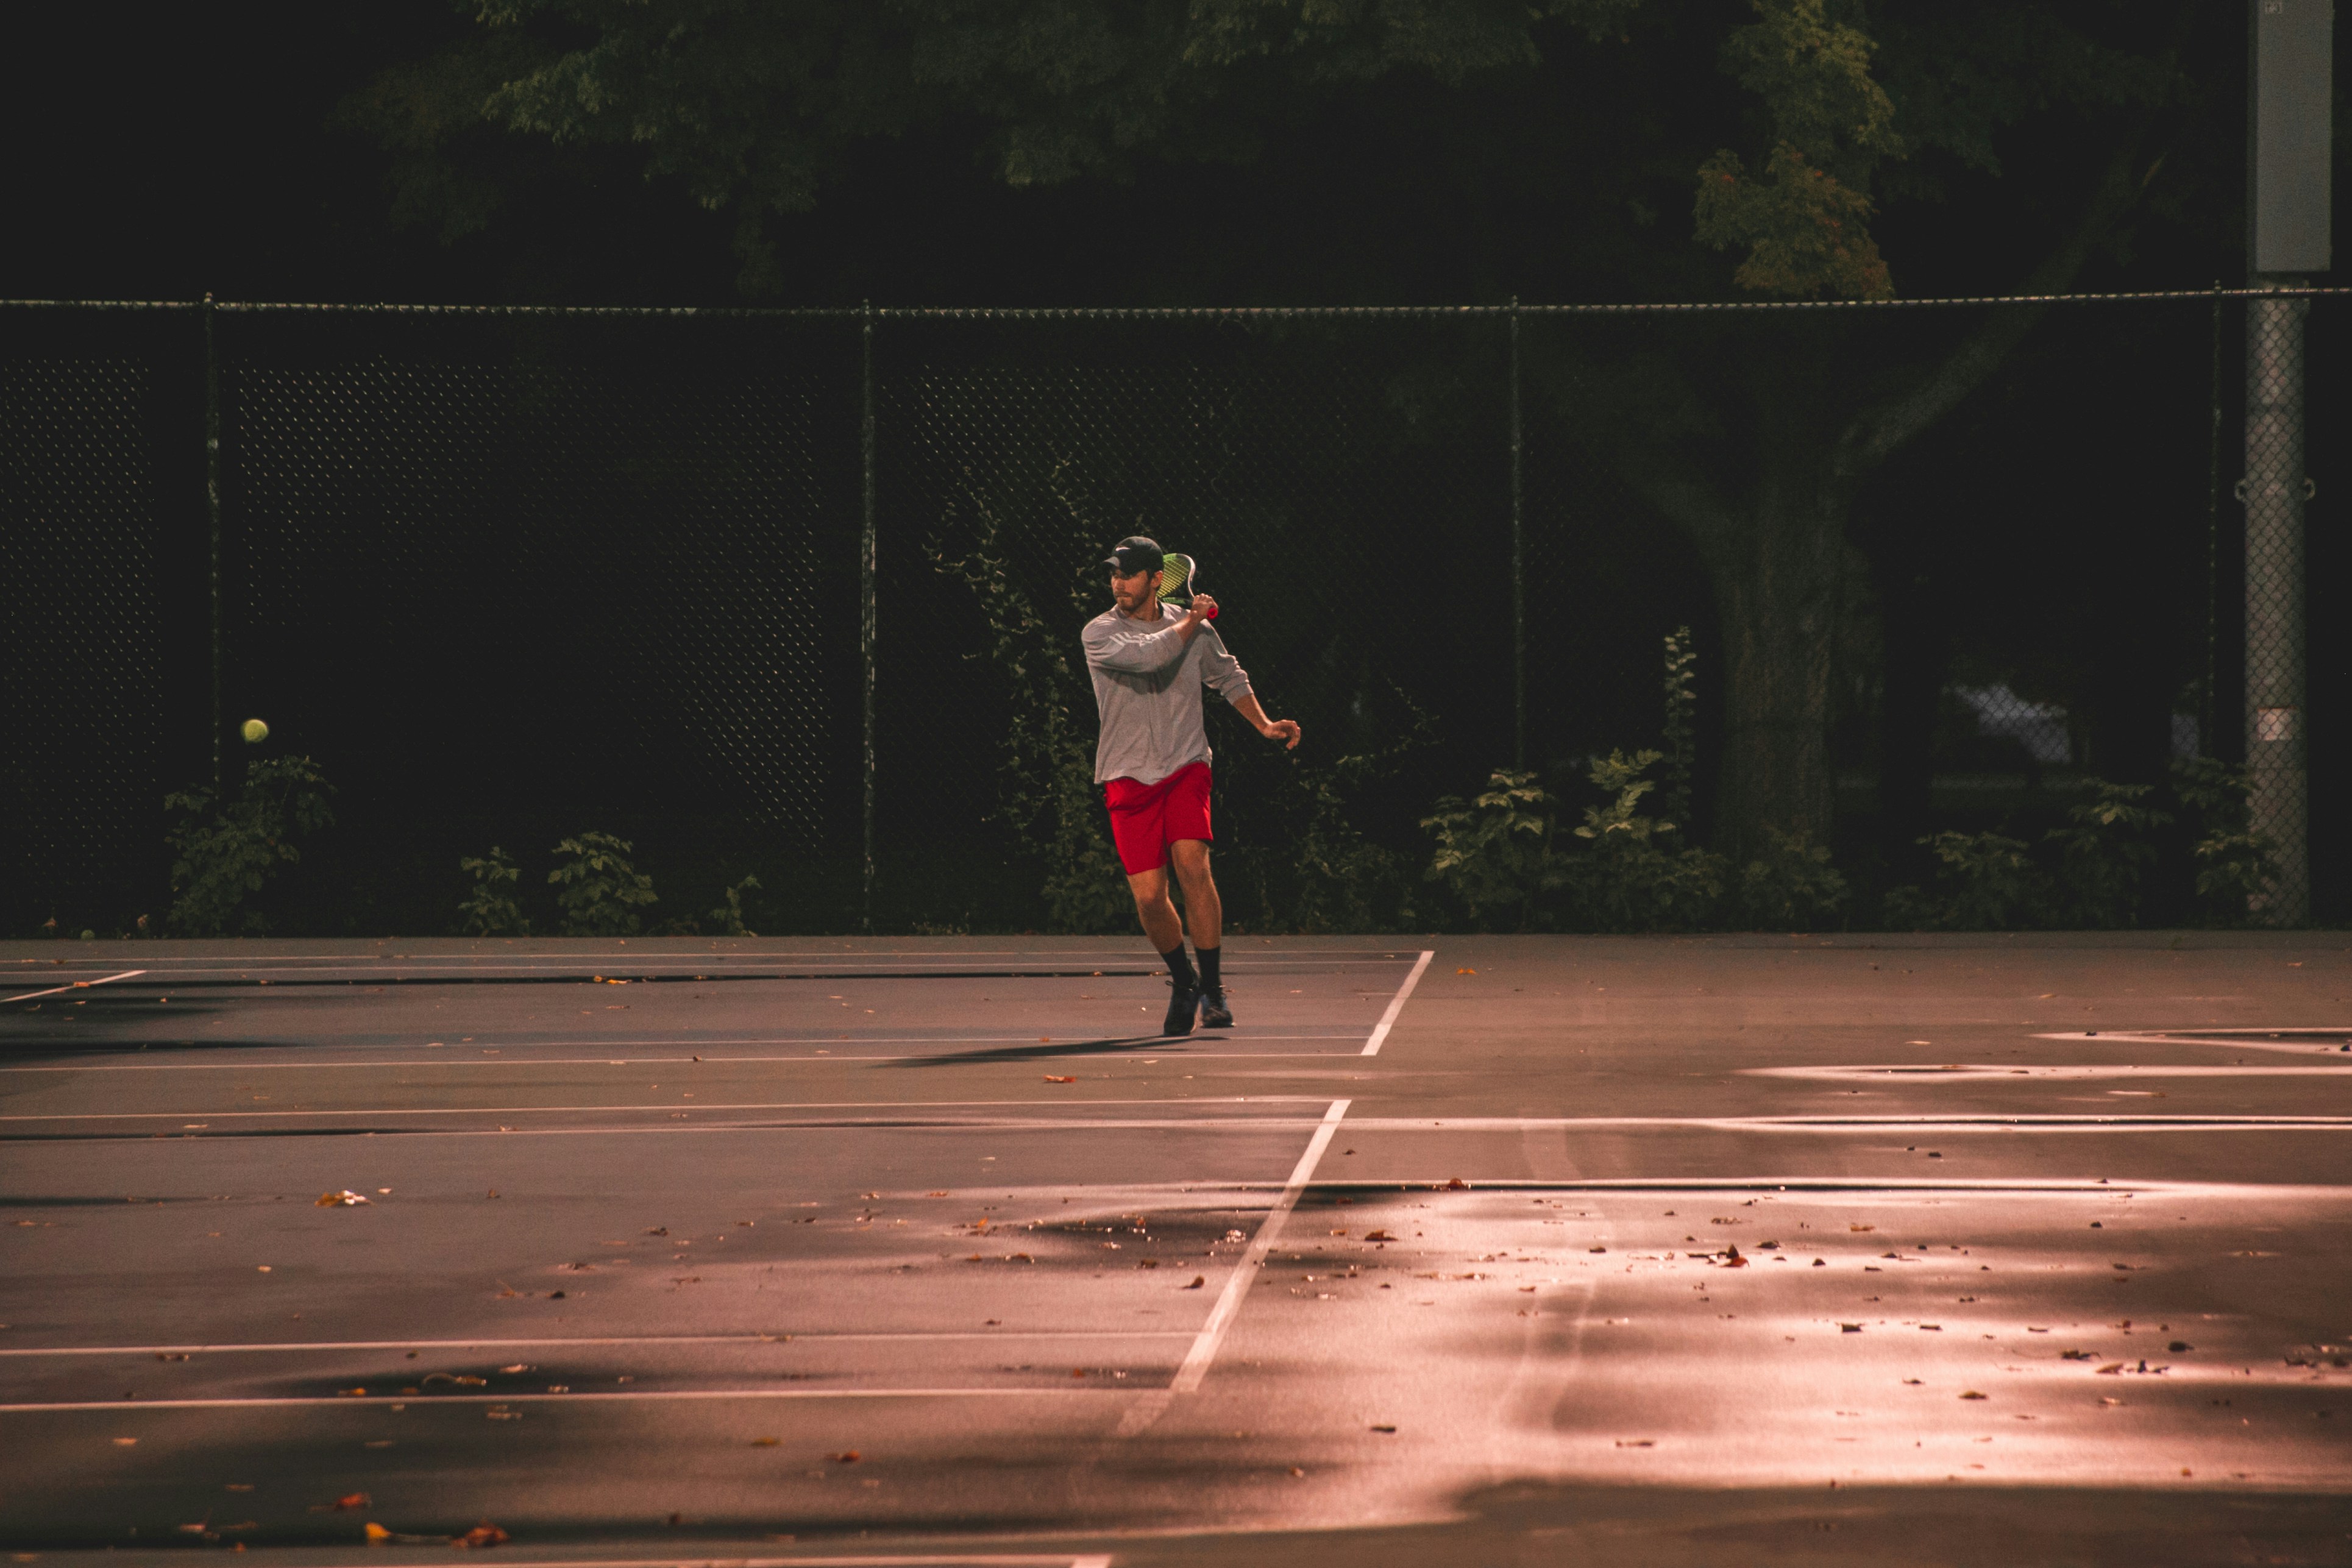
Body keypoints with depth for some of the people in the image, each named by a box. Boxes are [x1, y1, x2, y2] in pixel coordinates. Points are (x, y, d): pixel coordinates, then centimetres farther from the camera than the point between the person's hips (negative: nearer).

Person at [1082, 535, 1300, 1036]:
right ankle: (1182, 980, 23)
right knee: (1149, 896, -5)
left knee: (1193, 865, -21)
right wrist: (1191, 621, -7)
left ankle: (1212, 989, -12)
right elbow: (1149, 654, -22)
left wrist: (1265, 725, 13)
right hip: (1128, 778, 0)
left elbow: (1229, 678, 23)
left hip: (1186, 768, 1)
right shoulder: (1099, 634, -4)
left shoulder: (1197, 630, 6)